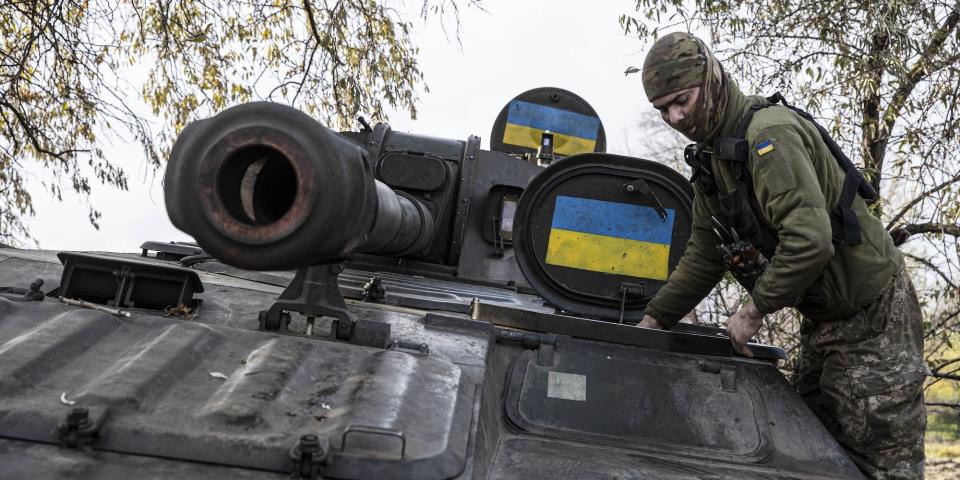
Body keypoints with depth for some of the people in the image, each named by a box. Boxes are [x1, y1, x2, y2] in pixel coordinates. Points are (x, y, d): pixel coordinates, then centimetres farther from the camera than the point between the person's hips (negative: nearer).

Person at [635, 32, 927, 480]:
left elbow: (810, 241, -32)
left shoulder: (768, 133, -23)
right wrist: (653, 319, 8)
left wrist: (754, 311, -21)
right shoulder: (710, 155, 7)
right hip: (821, 320, 10)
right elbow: (703, 255, 12)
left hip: (872, 313, -9)